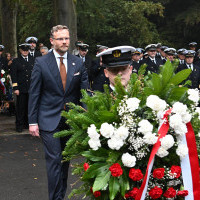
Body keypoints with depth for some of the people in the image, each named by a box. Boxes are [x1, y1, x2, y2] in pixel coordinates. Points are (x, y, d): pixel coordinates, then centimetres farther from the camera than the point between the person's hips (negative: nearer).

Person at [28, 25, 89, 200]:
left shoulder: (78, 63, 4)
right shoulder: (41, 63, -4)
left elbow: (85, 92, 4)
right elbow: (34, 94, -2)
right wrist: (33, 121, -6)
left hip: (71, 119, 4)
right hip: (49, 120, -3)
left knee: (65, 159, 14)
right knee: (54, 160, -7)